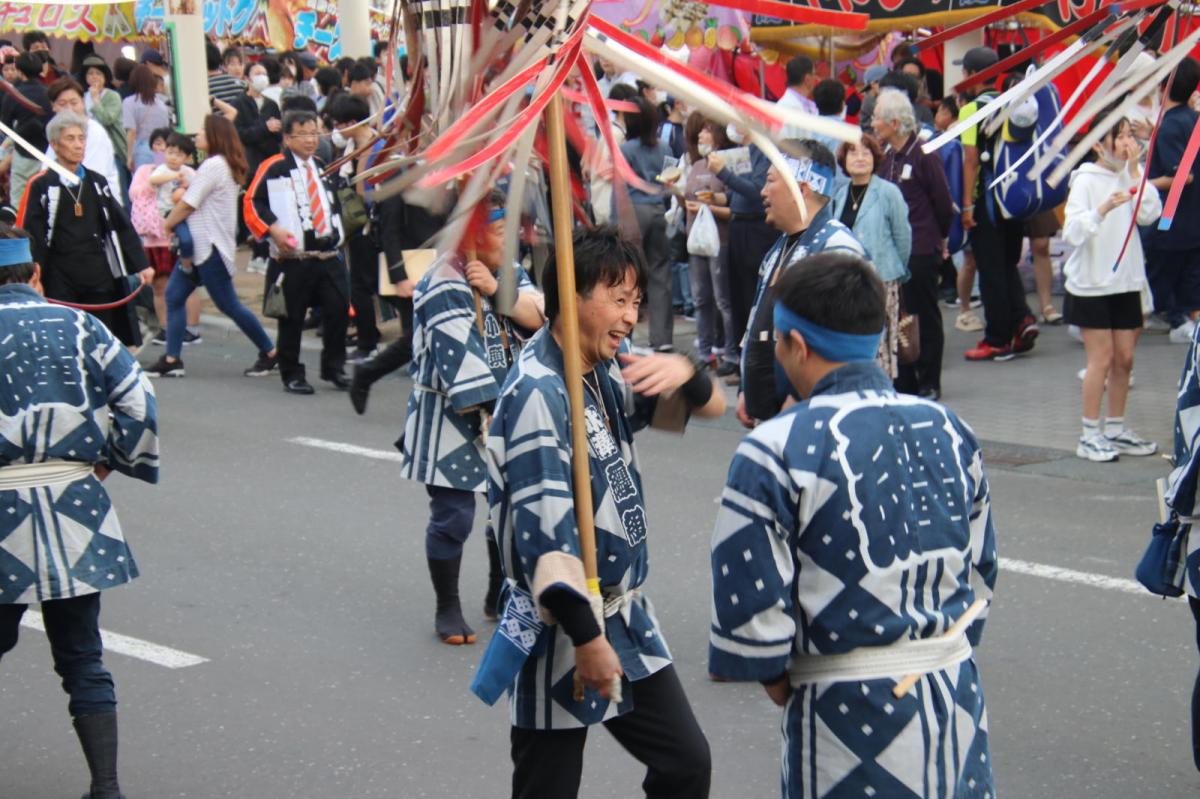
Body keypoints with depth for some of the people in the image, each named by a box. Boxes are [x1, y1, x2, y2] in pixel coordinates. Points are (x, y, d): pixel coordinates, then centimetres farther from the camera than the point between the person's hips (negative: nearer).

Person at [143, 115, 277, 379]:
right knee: (174, 296, 6)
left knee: (228, 304, -3)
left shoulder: (214, 165, -16)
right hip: (199, 245, 10)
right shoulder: (227, 165, 15)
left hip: (210, 246, -10)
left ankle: (269, 353, 8)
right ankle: (171, 360, 5)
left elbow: (187, 205, -13)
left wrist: (167, 225, 2)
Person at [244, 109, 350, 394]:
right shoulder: (274, 167, -7)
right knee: (292, 318, 2)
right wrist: (272, 229, -18)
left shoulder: (322, 167, 16)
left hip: (329, 255, 6)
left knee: (338, 310, 1)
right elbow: (251, 203, -9)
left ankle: (333, 367, 17)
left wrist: (338, 231, 19)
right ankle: (292, 375, 13)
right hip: (293, 259, -6)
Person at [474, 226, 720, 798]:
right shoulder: (537, 392, -19)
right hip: (560, 629, -8)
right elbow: (543, 527, -25)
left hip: (625, 618, 8)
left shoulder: (608, 372, 6)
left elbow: (712, 407, 11)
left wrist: (685, 372, -14)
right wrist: (585, 637, -25)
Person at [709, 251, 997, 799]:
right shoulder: (948, 430, 4)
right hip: (956, 691, 5)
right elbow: (980, 572, 12)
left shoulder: (774, 451, -14)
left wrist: (776, 678, 4)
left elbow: (749, 603, -13)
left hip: (851, 710, -5)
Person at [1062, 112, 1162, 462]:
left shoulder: (1131, 175, 7)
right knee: (1102, 359, -4)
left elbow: (1150, 214, -9)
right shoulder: (1087, 180, -10)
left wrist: (1134, 171, -11)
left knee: (1124, 358, 9)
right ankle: (1090, 436, 3)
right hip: (1091, 284, -5)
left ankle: (1116, 429, 20)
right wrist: (1103, 209, -34)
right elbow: (1072, 232, -21)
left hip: (1126, 281, 6)